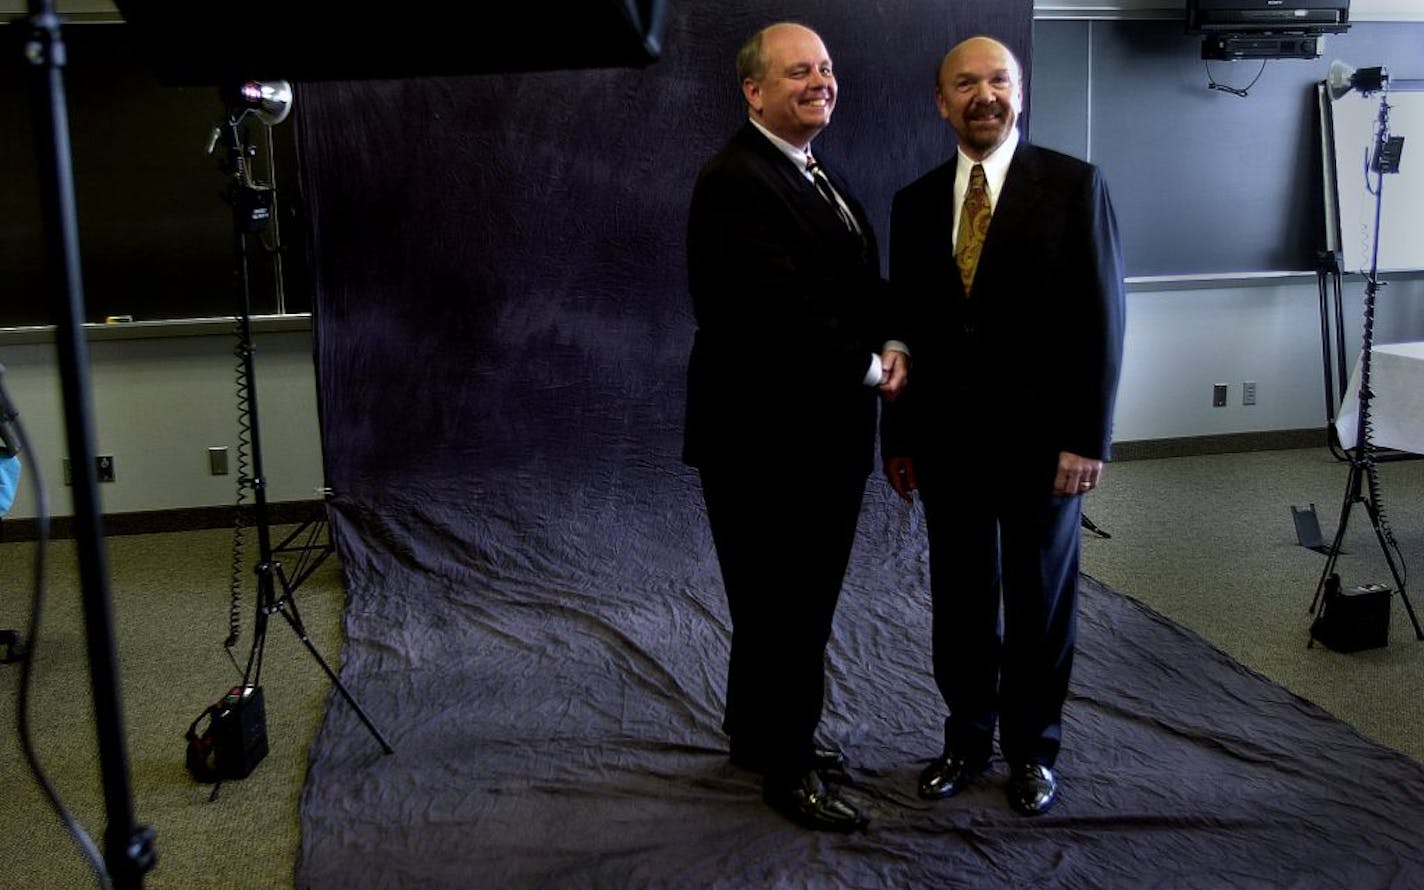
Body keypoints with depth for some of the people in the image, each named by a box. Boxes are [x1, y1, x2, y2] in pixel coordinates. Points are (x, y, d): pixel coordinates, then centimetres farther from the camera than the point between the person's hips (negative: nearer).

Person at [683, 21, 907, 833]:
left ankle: (759, 731, 37)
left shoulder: (820, 175, 15)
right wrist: (868, 368, -13)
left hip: (824, 432, 9)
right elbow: (781, 310, -25)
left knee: (801, 597, 19)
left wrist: (890, 344, -4)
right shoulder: (736, 181, -17)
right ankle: (788, 765, 21)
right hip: (767, 438, -9)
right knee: (785, 605, 4)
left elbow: (862, 286, 16)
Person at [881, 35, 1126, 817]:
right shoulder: (914, 201, 6)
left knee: (1039, 600, 11)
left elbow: (1099, 319, -7)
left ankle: (1032, 746, 29)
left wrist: (1087, 438, -12)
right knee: (959, 600, 11)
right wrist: (897, 437, 8)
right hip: (946, 439, 3)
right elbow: (906, 328, 9)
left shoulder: (1074, 185, -4)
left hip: (1040, 437, -3)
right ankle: (967, 738, 29)